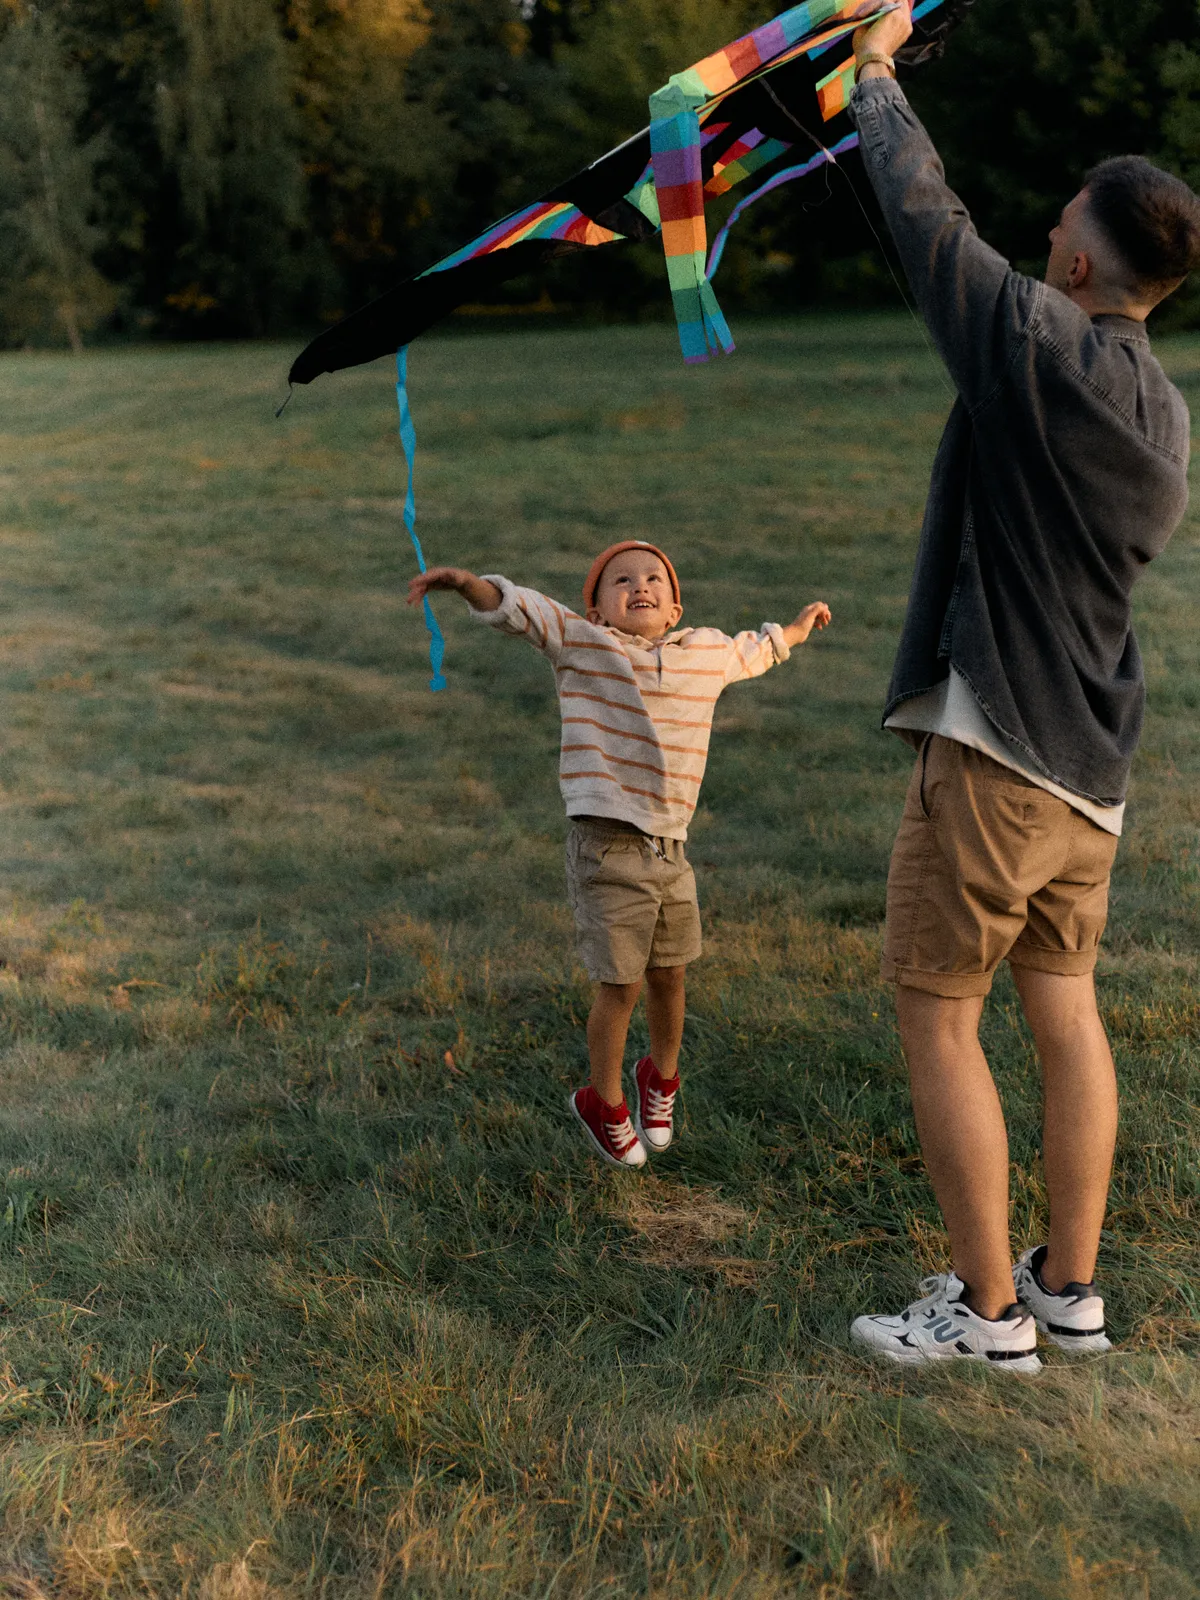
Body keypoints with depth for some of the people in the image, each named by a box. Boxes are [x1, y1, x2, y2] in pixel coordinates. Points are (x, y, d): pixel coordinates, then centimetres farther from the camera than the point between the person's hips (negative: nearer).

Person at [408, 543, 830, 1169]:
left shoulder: (708, 653, 10)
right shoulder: (581, 643, -3)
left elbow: (751, 650, 31)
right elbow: (513, 606, -13)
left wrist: (796, 628, 48)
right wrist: (467, 582, -32)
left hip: (670, 848, 5)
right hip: (606, 848, -5)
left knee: (668, 976, 16)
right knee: (621, 983, 0)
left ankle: (661, 1076, 45)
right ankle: (603, 1102, 25)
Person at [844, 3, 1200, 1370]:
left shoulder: (1040, 343, -13)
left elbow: (923, 209, -4)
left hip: (997, 744, -8)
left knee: (935, 1011, 0)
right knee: (1064, 1009, 14)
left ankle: (988, 1312, 7)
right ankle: (1070, 1285, 23)